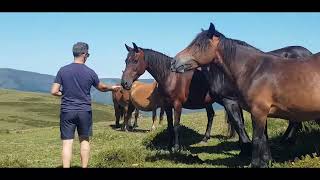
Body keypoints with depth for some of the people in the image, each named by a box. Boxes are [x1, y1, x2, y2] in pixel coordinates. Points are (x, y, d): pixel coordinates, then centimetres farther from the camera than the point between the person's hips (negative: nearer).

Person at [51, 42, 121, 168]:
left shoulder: (63, 70, -5)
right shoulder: (90, 72, -5)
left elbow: (54, 92, -5)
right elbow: (101, 87, 11)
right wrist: (112, 88, 31)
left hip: (67, 111, 0)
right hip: (84, 111, 0)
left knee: (67, 142, 1)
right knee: (84, 140, 15)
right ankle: (84, 166, 21)